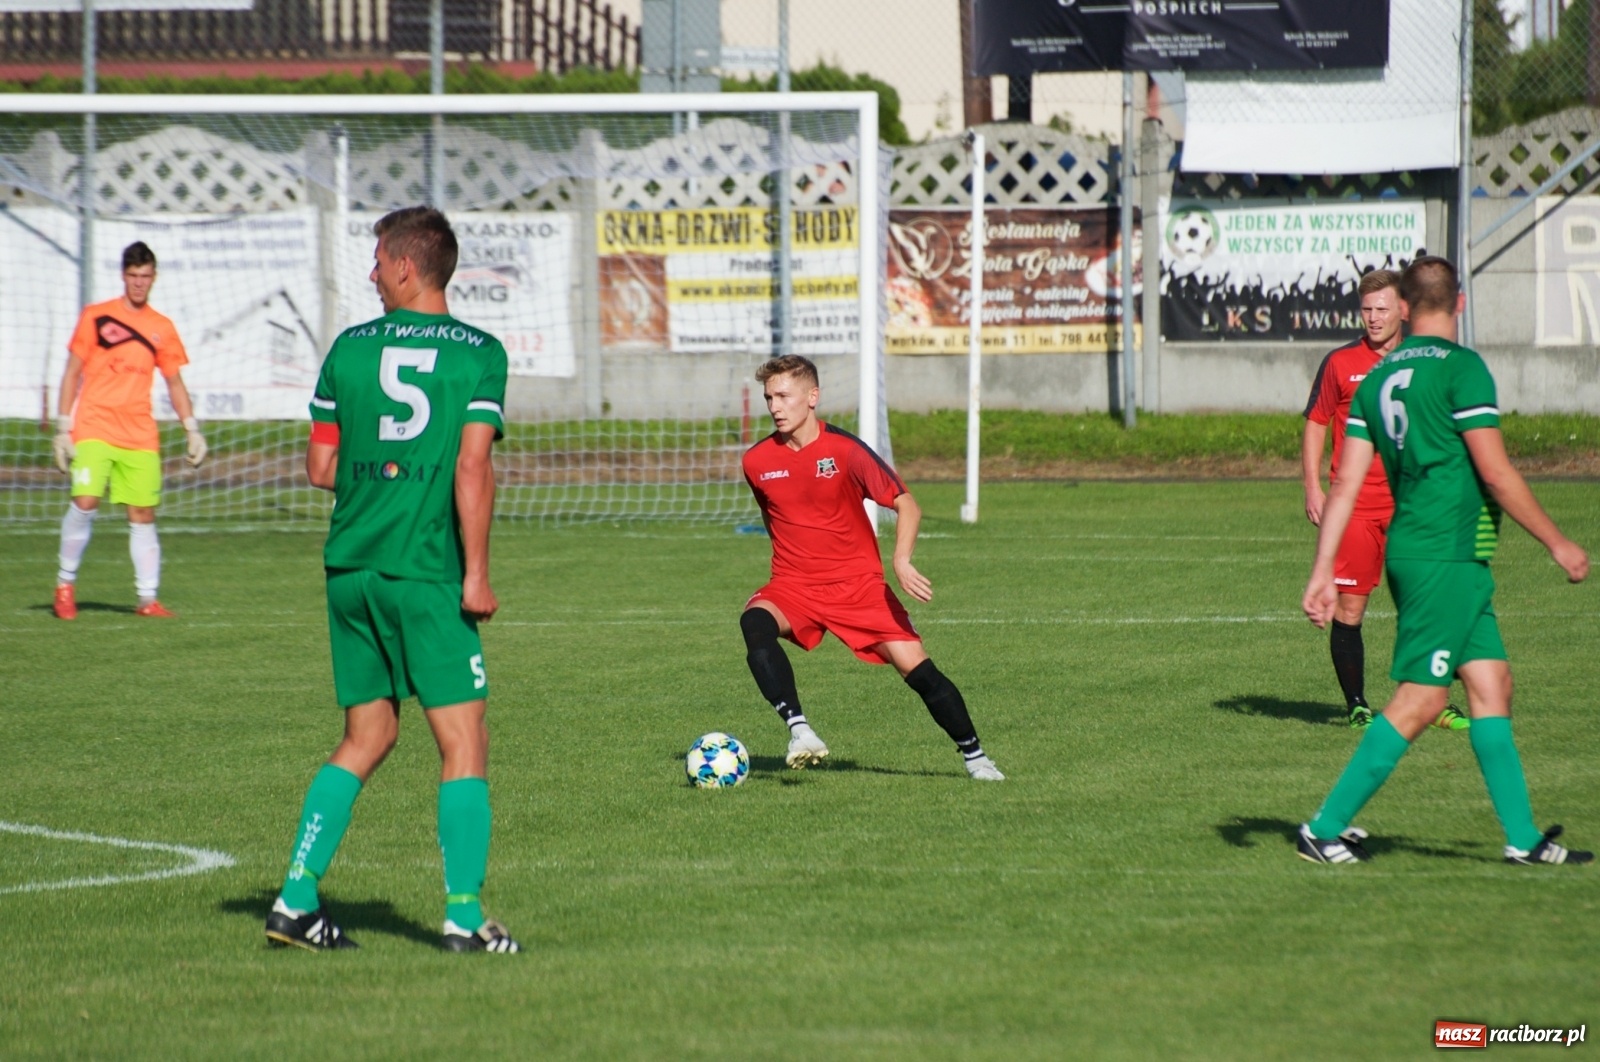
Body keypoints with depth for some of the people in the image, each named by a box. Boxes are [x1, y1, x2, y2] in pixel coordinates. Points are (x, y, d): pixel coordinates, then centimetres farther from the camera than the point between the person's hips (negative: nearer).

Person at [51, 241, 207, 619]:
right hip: (93, 428, -3)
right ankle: (65, 584, -2)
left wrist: (192, 430, 8)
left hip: (140, 437, 3)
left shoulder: (162, 329, 11)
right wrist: (63, 428, -3)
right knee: (85, 501, -18)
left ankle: (148, 598, 4)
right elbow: (72, 373, 4)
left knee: (143, 514, 0)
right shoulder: (95, 317, 3)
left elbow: (175, 383, 18)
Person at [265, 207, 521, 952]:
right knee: (464, 740, 1)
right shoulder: (477, 353, -4)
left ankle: (297, 898, 10)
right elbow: (472, 467, -13)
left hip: (350, 565, 5)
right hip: (427, 570, -5)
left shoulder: (350, 348, 6)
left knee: (366, 736, 15)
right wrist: (476, 574, -10)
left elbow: (321, 468, 6)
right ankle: (464, 914, -5)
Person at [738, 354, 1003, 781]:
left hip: (858, 583, -2)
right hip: (793, 586, 2)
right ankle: (799, 730, -36)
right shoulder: (757, 462, 0)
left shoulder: (845, 450, -10)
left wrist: (902, 562, -23)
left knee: (915, 667, -10)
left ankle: (974, 756, 10)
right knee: (756, 622, -32)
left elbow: (906, 504, -8)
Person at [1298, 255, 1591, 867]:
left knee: (1491, 684, 9)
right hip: (1447, 557, -8)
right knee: (1419, 700, -6)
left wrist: (1323, 573, 9)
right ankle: (1326, 829, -5)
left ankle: (1522, 838, 8)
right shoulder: (1461, 367, -11)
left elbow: (1346, 484, 8)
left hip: (1410, 548, 8)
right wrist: (1558, 544, -5)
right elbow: (1495, 473, -14)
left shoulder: (1378, 378, 10)